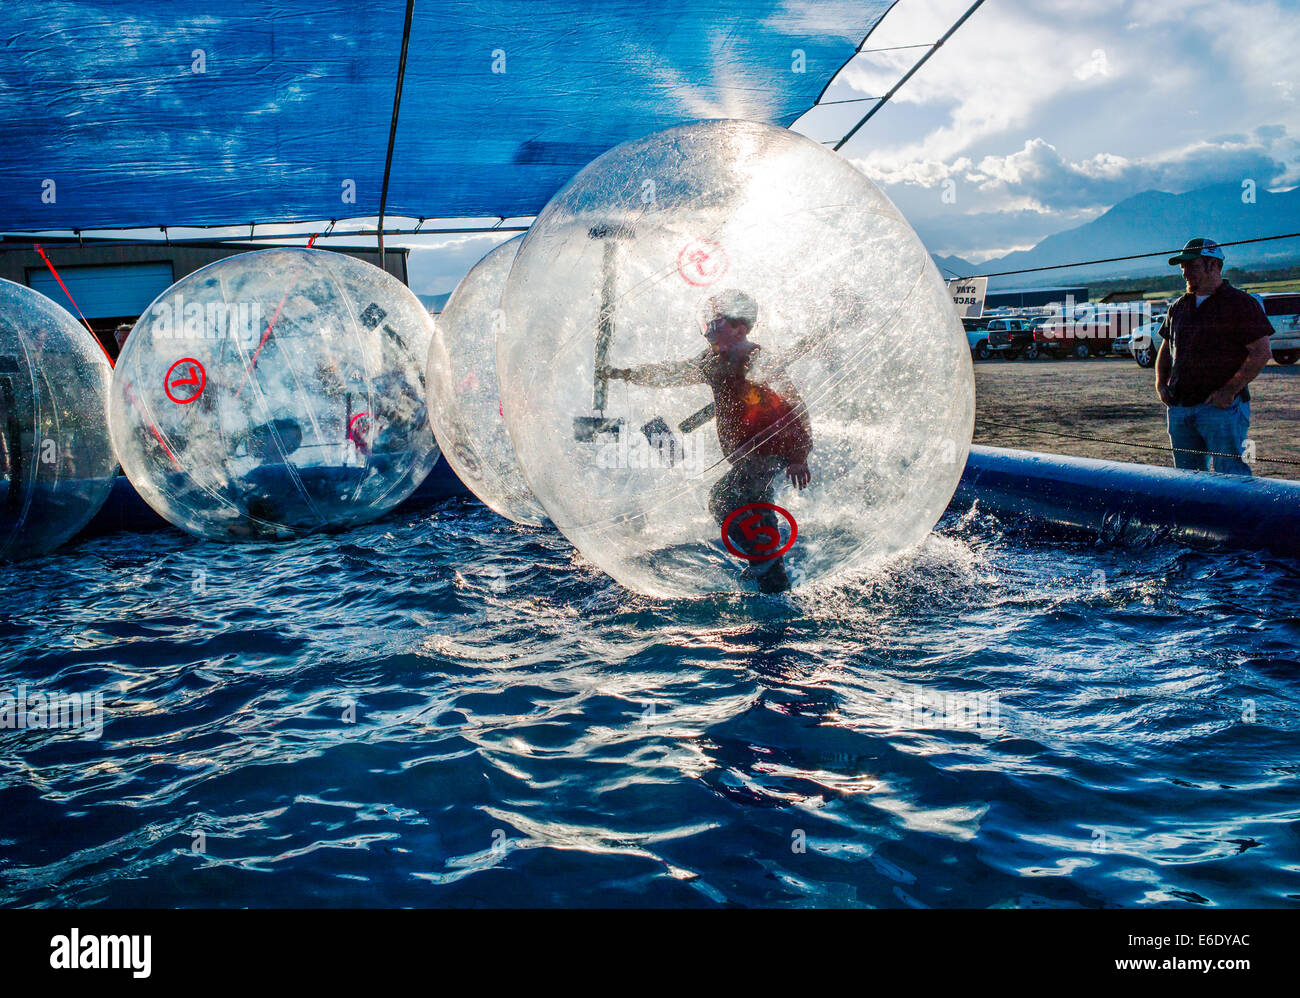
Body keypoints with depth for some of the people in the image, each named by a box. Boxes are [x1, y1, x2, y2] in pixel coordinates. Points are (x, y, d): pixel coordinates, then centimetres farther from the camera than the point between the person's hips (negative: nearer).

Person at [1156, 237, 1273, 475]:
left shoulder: (1240, 303, -3)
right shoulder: (1179, 307, 16)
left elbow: (1261, 353, -9)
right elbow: (1166, 349, 27)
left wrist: (1229, 391, -16)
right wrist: (1161, 384, 10)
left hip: (1221, 405, -6)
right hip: (1179, 408, 7)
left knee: (1230, 473, -10)